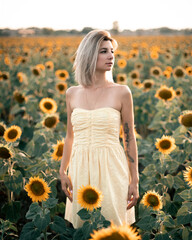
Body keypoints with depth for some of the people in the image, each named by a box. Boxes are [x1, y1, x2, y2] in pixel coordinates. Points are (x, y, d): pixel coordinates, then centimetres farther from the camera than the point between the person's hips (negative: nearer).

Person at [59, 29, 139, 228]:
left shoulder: (121, 92, -2)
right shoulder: (72, 93, 6)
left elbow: (129, 139, 0)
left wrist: (134, 181, -1)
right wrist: (62, 171, 9)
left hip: (111, 169, -3)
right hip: (81, 169, 3)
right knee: (82, 230, 11)